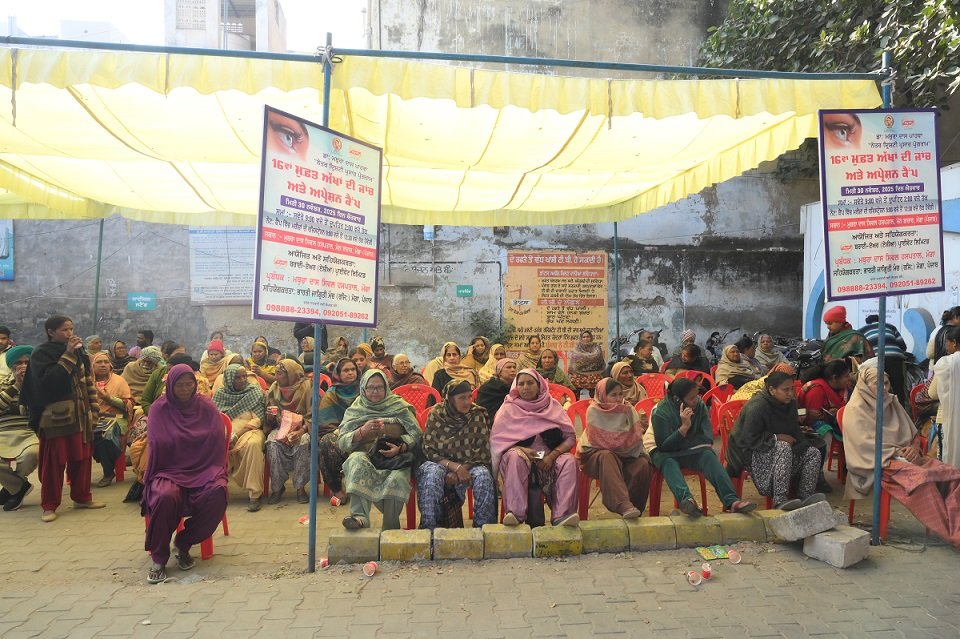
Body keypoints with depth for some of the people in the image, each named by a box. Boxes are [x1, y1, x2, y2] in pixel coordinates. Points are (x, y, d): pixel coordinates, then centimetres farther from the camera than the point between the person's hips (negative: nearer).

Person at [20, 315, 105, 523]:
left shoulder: (78, 353, 12)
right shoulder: (41, 354, -4)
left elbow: (88, 383, 13)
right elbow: (48, 379, -21)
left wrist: (93, 410, 9)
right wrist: (67, 355, -19)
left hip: (80, 415, 5)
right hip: (56, 416, -5)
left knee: (82, 458, 10)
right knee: (54, 461, 0)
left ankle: (82, 497, 23)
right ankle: (49, 505, 11)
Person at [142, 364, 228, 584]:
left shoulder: (206, 407, 6)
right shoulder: (159, 409, 2)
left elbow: (217, 442, 2)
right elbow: (157, 445, -4)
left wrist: (218, 473, -8)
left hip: (203, 470, 1)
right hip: (169, 472, -1)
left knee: (218, 491, -32)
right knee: (165, 496, -36)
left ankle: (183, 543, -6)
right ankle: (158, 558, -11)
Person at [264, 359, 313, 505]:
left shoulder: (307, 388, -6)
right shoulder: (274, 390, 6)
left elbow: (312, 416, -8)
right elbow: (269, 421, 13)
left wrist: (301, 431, -22)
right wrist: (270, 415, -11)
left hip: (301, 428, -2)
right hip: (281, 427, 3)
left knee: (303, 442, -34)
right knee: (273, 443, -29)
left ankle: (300, 487, -19)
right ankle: (277, 487, -17)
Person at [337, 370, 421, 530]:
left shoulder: (399, 406, 12)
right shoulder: (354, 411, 15)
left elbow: (416, 434, 5)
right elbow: (342, 442, 4)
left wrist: (401, 448, -14)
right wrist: (362, 431, -13)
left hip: (396, 458, -1)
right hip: (366, 456, 1)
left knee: (397, 479, -34)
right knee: (356, 460, -34)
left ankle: (390, 528, -19)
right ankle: (359, 516, -39)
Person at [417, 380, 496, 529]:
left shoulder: (478, 415, -4)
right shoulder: (436, 415, -5)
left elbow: (483, 452, -6)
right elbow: (429, 450, -8)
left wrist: (462, 468, -19)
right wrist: (454, 466, -22)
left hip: (470, 465, 1)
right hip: (440, 463, -1)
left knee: (484, 476, -30)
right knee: (432, 474, -33)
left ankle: (484, 526, -17)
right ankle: (429, 526, -26)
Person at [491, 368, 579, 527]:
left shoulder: (553, 406, 11)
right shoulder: (509, 409, 8)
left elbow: (570, 437, 5)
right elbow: (496, 439, -1)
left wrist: (553, 455, -12)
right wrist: (522, 449, -17)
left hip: (550, 459, 2)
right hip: (522, 456, -1)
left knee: (569, 461, -28)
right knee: (515, 456, -34)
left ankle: (562, 515, -38)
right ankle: (515, 513, -40)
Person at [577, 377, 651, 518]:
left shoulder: (628, 410, 4)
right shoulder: (593, 411, -8)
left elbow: (636, 438, 1)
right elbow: (599, 441, -11)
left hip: (623, 455, 4)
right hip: (596, 454, -4)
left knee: (643, 464, -25)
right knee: (606, 457, -38)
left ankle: (634, 505, -17)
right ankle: (623, 504, -50)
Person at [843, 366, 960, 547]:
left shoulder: (892, 403, 17)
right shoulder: (856, 409, -3)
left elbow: (912, 433, 17)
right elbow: (864, 444, -11)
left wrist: (913, 448, -5)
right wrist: (896, 452, -15)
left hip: (903, 456, 7)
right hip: (878, 461, -7)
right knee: (921, 478, -34)